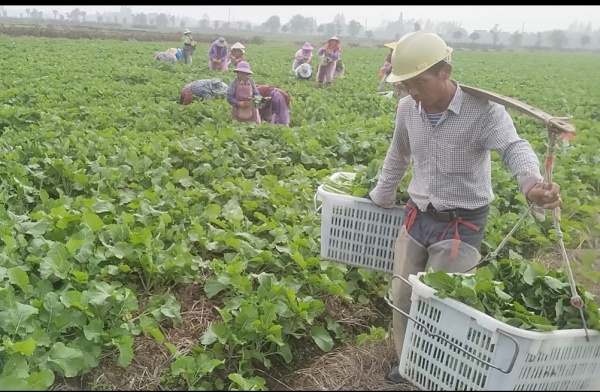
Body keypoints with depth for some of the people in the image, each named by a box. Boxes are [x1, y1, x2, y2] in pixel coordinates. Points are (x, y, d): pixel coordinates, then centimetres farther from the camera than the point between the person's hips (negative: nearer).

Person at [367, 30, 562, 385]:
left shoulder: (484, 110, -20)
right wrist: (381, 198, 23)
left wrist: (532, 184, -60)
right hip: (417, 218, 6)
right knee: (401, 297, 14)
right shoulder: (408, 109, -3)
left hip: (461, 226, -5)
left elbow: (515, 148, -37)